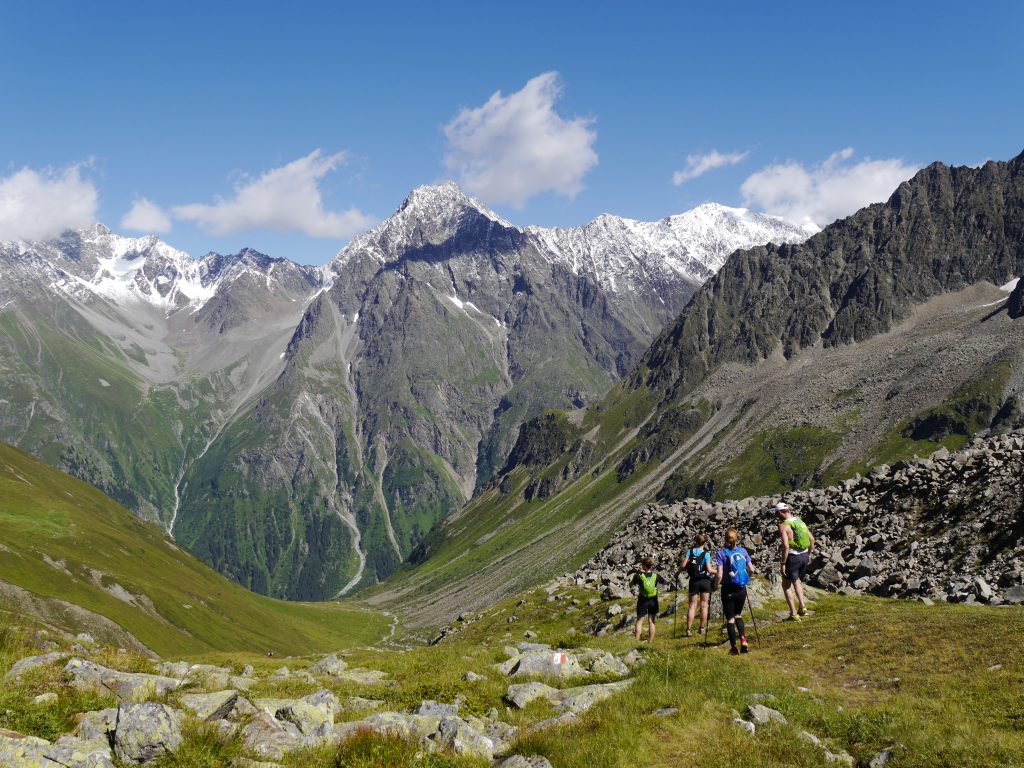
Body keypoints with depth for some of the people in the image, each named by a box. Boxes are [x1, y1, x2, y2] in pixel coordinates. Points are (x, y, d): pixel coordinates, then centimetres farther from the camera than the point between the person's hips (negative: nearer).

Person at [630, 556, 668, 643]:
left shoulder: (639, 576, -13)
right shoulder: (656, 576, -7)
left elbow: (631, 585, 1)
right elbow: (666, 583, 7)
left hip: (642, 601, -2)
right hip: (653, 601, 2)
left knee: (639, 621, 7)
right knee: (651, 622, 10)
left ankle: (637, 641, 3)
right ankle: (650, 642, 13)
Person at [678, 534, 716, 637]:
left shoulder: (689, 551, -3)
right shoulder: (706, 554, -8)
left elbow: (683, 565, -9)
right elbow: (709, 569, -14)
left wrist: (680, 570, 11)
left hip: (694, 581, 2)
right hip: (705, 580, -2)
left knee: (692, 605, 5)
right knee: (704, 605, 8)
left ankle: (689, 629, -1)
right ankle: (702, 628, 9)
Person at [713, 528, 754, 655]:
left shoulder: (721, 553, -10)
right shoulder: (743, 551, 0)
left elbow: (719, 575, -16)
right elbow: (751, 570, 4)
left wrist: (715, 586, -1)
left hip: (728, 590, -3)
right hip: (741, 589, 3)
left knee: (730, 618, 7)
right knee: (738, 615, 21)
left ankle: (734, 648, 9)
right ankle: (743, 642, 6)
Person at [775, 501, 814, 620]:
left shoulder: (783, 525, -15)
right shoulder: (800, 521, 6)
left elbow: (786, 546, -24)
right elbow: (812, 539, 10)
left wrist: (783, 563, -18)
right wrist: (809, 554, 22)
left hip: (793, 557, -7)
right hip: (804, 556, 7)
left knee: (786, 585, 7)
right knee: (797, 580, 29)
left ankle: (794, 614, 4)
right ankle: (802, 607, 23)